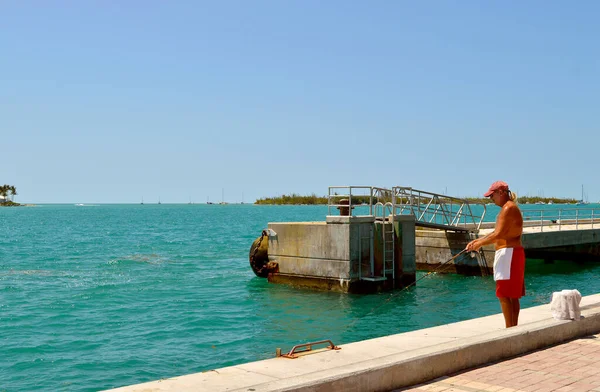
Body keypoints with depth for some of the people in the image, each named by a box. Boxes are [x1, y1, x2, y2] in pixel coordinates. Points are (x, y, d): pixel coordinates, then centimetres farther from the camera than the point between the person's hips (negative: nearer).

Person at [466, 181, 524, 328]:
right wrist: (477, 241, 15)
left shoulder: (508, 208, -14)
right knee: (512, 296, 12)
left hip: (508, 254, -11)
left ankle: (509, 329, -7)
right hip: (509, 255, 11)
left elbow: (498, 234, -21)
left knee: (504, 295, -9)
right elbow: (496, 234, 22)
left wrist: (479, 244, -9)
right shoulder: (507, 208, 19)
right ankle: (514, 328, 17)